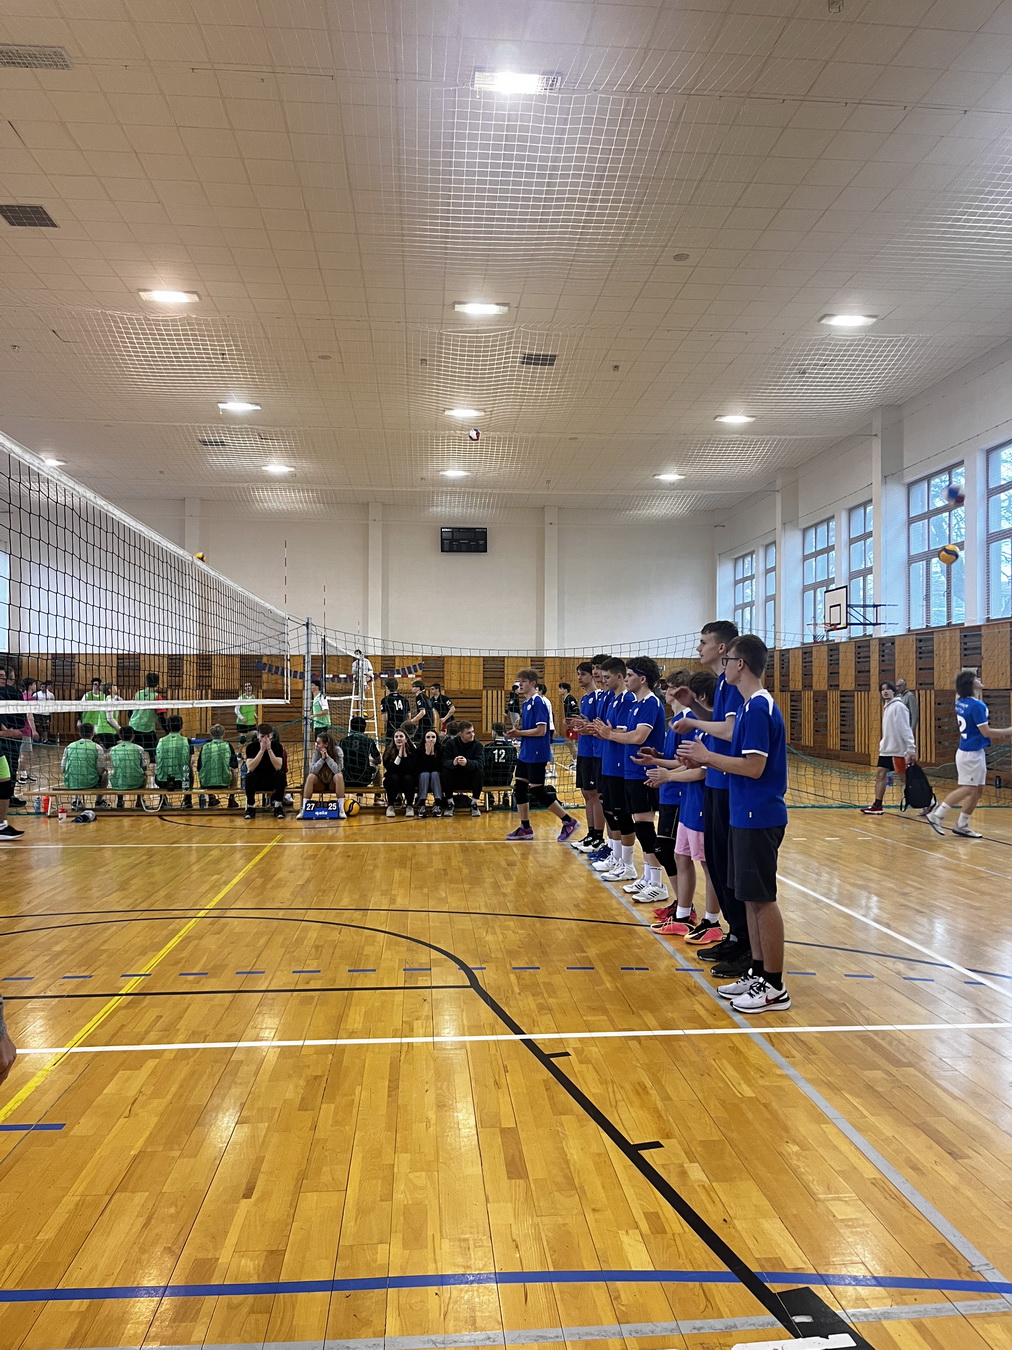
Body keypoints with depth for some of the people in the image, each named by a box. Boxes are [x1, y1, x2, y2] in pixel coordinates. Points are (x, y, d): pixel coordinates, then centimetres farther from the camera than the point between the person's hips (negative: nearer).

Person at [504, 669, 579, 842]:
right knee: (519, 788, 9)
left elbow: (541, 730, -21)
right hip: (525, 754, 9)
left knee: (539, 791, -5)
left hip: (537, 755, -9)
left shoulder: (539, 702, -16)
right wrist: (516, 733, 0)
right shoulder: (525, 703, 12)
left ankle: (568, 821, 8)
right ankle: (525, 828, 17)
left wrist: (519, 733, -14)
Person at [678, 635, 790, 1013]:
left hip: (759, 817, -10)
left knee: (762, 899, -1)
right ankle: (757, 972, 25)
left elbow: (754, 767, -23)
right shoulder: (748, 705, 12)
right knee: (750, 897, 15)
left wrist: (707, 756, -14)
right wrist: (704, 760, 7)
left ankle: (774, 986, 9)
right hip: (746, 815, 10)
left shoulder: (758, 707, -19)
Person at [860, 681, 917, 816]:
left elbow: (905, 729, -19)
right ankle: (877, 806, 9)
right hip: (886, 749, 9)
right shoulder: (887, 706, 15)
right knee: (880, 774, 6)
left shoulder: (899, 706, -13)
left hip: (898, 750, -9)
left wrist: (911, 749, -23)